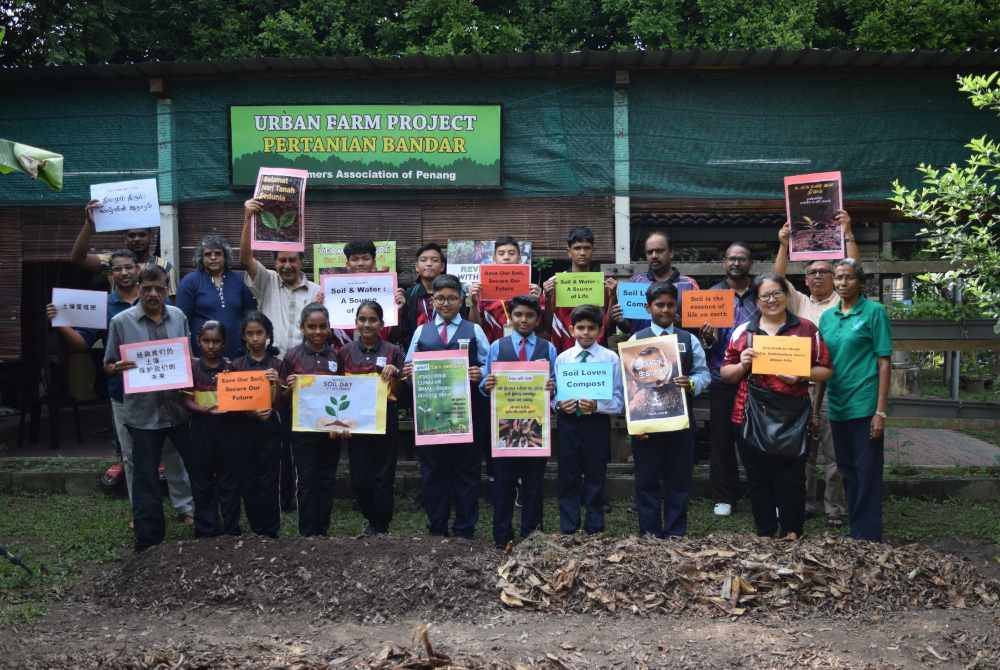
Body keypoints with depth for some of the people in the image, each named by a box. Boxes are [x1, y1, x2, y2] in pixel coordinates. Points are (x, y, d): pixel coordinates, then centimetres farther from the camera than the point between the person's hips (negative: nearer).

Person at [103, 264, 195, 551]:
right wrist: (118, 368, -21)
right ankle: (148, 543, 19)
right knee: (146, 478, 6)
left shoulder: (178, 317, 5)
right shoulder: (121, 322, -4)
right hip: (143, 411, -3)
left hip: (178, 407, 3)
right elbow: (108, 367, 2)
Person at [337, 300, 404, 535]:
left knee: (383, 477, 2)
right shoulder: (345, 352, 5)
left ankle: (380, 526, 18)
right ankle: (372, 518, 30)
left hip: (385, 421, -2)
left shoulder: (393, 352, 1)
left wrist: (395, 372, -16)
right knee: (359, 477, 4)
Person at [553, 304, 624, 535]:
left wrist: (597, 406, -20)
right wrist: (559, 404, -13)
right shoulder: (562, 358, 6)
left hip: (597, 423, -2)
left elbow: (618, 400, -4)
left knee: (595, 479, 8)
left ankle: (594, 530, 21)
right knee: (568, 479, 8)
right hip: (568, 423, 2)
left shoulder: (610, 358, -2)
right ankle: (567, 531, 19)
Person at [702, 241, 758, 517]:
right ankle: (723, 497, 15)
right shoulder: (712, 294, 6)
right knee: (721, 438, 4)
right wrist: (707, 337, -18)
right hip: (722, 378, 0)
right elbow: (706, 338, 6)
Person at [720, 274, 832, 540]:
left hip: (792, 417, -1)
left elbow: (825, 370, 4)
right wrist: (742, 365, -8)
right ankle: (765, 534, 20)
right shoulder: (742, 331, 9)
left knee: (792, 479, 2)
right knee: (758, 479, 8)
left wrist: (801, 375, -14)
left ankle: (792, 535, 17)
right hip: (752, 416, 2)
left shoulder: (807, 329, 6)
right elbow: (726, 374, 12)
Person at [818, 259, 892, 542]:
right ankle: (855, 534, 26)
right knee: (847, 472, 14)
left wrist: (881, 412, -13)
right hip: (837, 407, 6)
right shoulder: (827, 316, 11)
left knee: (867, 474, -2)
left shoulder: (874, 311, -4)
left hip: (865, 406, -6)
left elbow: (884, 362, -7)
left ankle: (868, 538, 6)